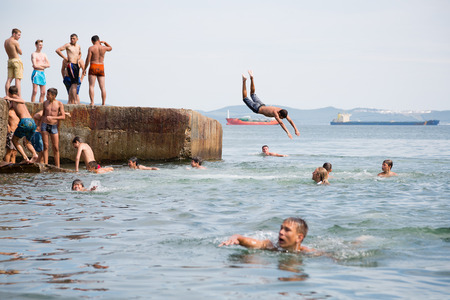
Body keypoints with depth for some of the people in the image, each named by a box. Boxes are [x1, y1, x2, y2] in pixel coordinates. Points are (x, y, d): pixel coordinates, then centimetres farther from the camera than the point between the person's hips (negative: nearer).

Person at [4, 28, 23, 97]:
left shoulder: (6, 41, 12)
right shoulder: (15, 42, -11)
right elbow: (20, 52, -4)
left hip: (10, 60, 7)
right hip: (16, 60, -7)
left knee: (9, 79, 6)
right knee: (17, 79, -10)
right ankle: (19, 98, -14)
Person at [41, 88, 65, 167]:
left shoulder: (59, 104, -3)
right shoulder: (45, 103, 6)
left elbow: (63, 117, -8)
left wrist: (52, 117, -19)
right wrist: (40, 126, 12)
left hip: (54, 126, -2)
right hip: (45, 125, 2)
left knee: (56, 148, -1)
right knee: (45, 146, -2)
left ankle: (57, 166, 5)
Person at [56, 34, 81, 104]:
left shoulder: (78, 46, 16)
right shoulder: (68, 45, -4)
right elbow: (57, 50, -10)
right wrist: (64, 58, -10)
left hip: (77, 65, 7)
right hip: (71, 65, -7)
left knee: (72, 85, 7)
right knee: (74, 83, -15)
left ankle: (70, 101, 11)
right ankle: (75, 101, -19)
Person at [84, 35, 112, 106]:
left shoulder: (91, 48, -7)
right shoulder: (103, 48, 4)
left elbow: (88, 59, -10)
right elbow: (110, 48, 27)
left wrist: (84, 69, -2)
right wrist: (105, 42, 18)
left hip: (93, 68, -3)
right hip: (101, 68, 4)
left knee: (91, 86, -3)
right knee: (102, 87, 3)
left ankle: (92, 102, -13)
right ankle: (103, 103, -2)